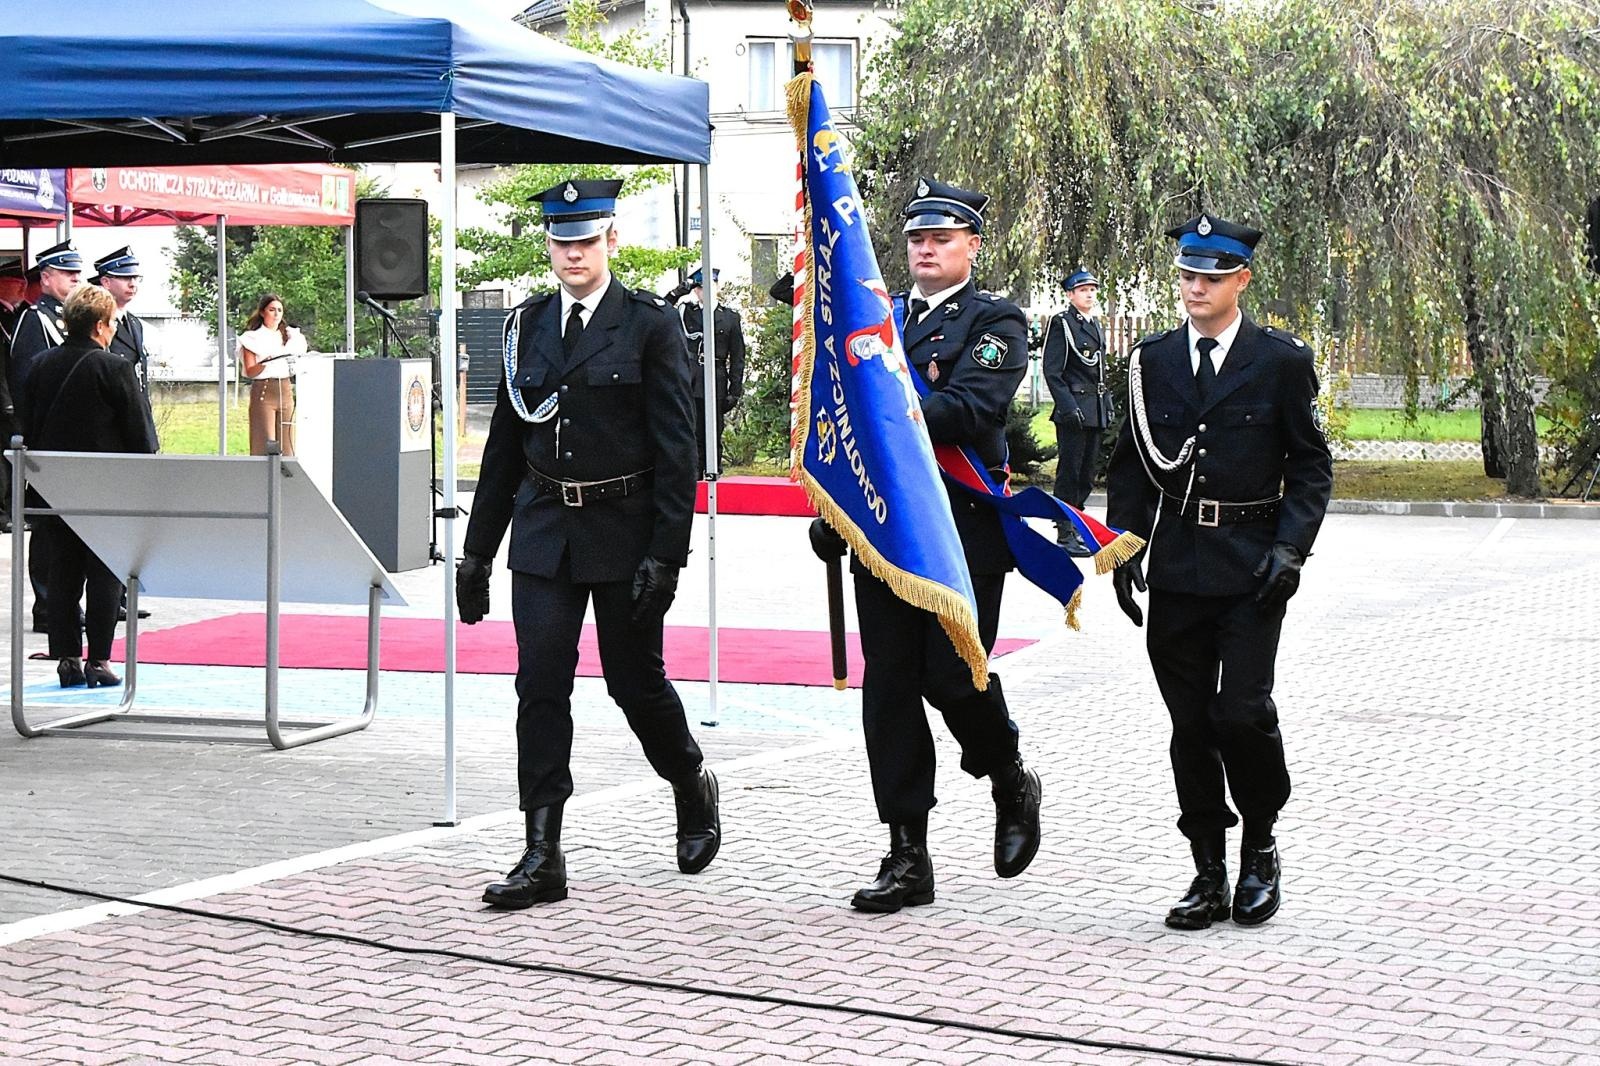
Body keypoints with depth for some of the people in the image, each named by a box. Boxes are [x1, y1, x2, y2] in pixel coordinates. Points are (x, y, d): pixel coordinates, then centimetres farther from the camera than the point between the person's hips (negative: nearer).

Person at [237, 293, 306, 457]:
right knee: (265, 444, -9)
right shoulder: (252, 338, 3)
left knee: (286, 444, 0)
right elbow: (250, 372, -4)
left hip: (286, 390, 4)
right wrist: (265, 363, -23)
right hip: (263, 392, -4)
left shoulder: (290, 336, 16)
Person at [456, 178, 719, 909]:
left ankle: (694, 790, 35)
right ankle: (542, 856, -1)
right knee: (541, 685, -4)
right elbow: (504, 445, 13)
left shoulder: (650, 325, -5)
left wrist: (665, 555, -15)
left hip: (624, 531, -4)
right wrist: (477, 551, 11)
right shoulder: (528, 325, 8)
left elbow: (676, 449, -9)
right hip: (544, 530, 4)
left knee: (636, 682, 6)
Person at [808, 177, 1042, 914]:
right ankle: (907, 856, 6)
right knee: (888, 685, 1)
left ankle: (1011, 785, 24)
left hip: (963, 528, -5)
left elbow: (969, 411, -16)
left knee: (953, 677, -8)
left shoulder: (996, 322, 0)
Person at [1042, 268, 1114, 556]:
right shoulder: (1061, 323, -6)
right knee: (1069, 471, -6)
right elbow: (1052, 371, -11)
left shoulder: (1096, 327, 18)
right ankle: (1065, 534, -4)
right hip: (1073, 409, -8)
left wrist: (1108, 405, 16)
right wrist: (1068, 407, -18)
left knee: (1087, 472, 10)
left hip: (1096, 411, 8)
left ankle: (1077, 525, 17)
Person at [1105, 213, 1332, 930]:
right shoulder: (1153, 360, 8)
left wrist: (1290, 549, -10)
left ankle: (1260, 845, 13)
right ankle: (1209, 872, 14)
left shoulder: (1282, 360, 0)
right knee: (1190, 724, 5)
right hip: (1176, 568, 3)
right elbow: (1130, 463, 13)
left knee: (1242, 711, -12)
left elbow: (1311, 466, 1)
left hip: (1252, 567, -3)